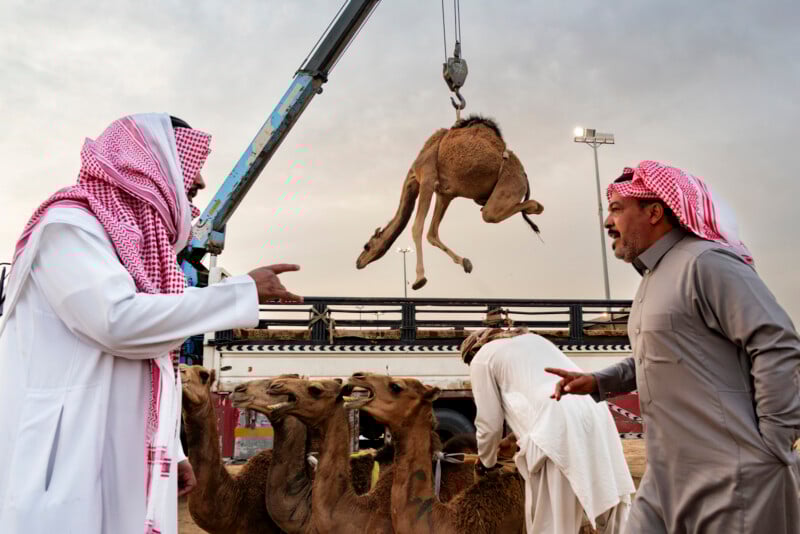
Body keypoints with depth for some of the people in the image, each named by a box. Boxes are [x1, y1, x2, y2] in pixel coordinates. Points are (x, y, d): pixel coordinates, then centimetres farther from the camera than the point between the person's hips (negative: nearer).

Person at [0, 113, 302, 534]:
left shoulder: (140, 242, 17)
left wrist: (170, 451, 16)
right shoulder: (69, 222, -8)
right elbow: (118, 319, -25)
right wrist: (246, 291, -19)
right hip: (63, 459, -8)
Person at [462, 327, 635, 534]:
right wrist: (514, 439, 44)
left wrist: (486, 460, 30)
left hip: (557, 426, -7)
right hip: (593, 412, 7)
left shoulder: (481, 359, 13)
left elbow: (490, 423, 12)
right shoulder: (531, 339, 34)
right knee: (607, 500, 16)